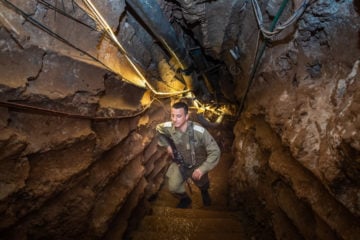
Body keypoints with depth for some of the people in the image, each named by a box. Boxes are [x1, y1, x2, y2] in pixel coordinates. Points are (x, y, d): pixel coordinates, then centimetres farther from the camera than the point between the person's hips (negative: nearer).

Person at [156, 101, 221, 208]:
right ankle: (185, 199, 23)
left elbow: (215, 151, -31)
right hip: (180, 163, 2)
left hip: (197, 165, -1)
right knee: (173, 188, -14)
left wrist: (202, 169, -38)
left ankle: (204, 192, 63)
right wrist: (167, 145, -7)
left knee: (202, 184, 22)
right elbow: (158, 128, 1)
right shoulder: (169, 127, -25)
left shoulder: (199, 131, -37)